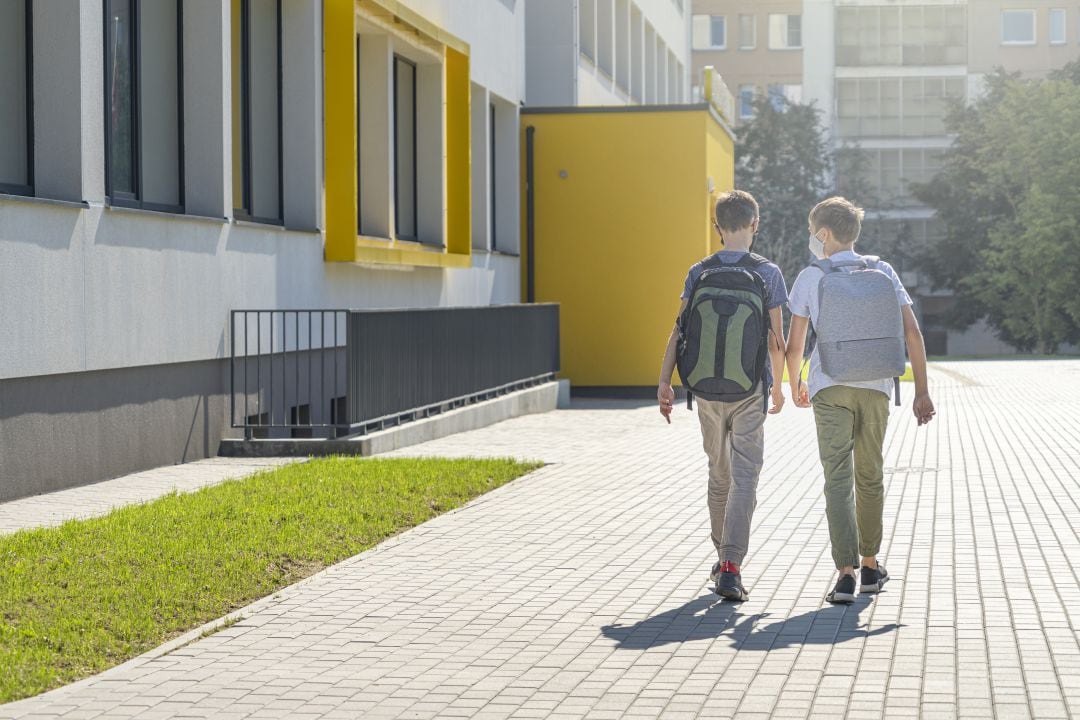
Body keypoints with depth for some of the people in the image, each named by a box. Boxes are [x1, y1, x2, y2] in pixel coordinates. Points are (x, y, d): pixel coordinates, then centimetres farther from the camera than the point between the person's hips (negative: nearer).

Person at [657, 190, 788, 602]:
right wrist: (778, 386, 11)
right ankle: (731, 567, -14)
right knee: (744, 478, -3)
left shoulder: (699, 272, 3)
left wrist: (664, 383, -3)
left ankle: (722, 558, 27)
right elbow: (776, 340, -3)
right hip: (750, 388, -3)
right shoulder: (767, 273, -3)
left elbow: (679, 331, -3)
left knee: (719, 474, 17)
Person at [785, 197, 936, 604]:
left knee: (838, 481, -4)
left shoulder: (810, 278, 1)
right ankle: (869, 566, 26)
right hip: (875, 387, 3)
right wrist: (921, 392, 3)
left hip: (830, 388, -2)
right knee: (870, 478, 16)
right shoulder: (882, 272, 7)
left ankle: (846, 572, -17)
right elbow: (912, 332, 0)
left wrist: (795, 387, 20)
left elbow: (794, 345, 2)